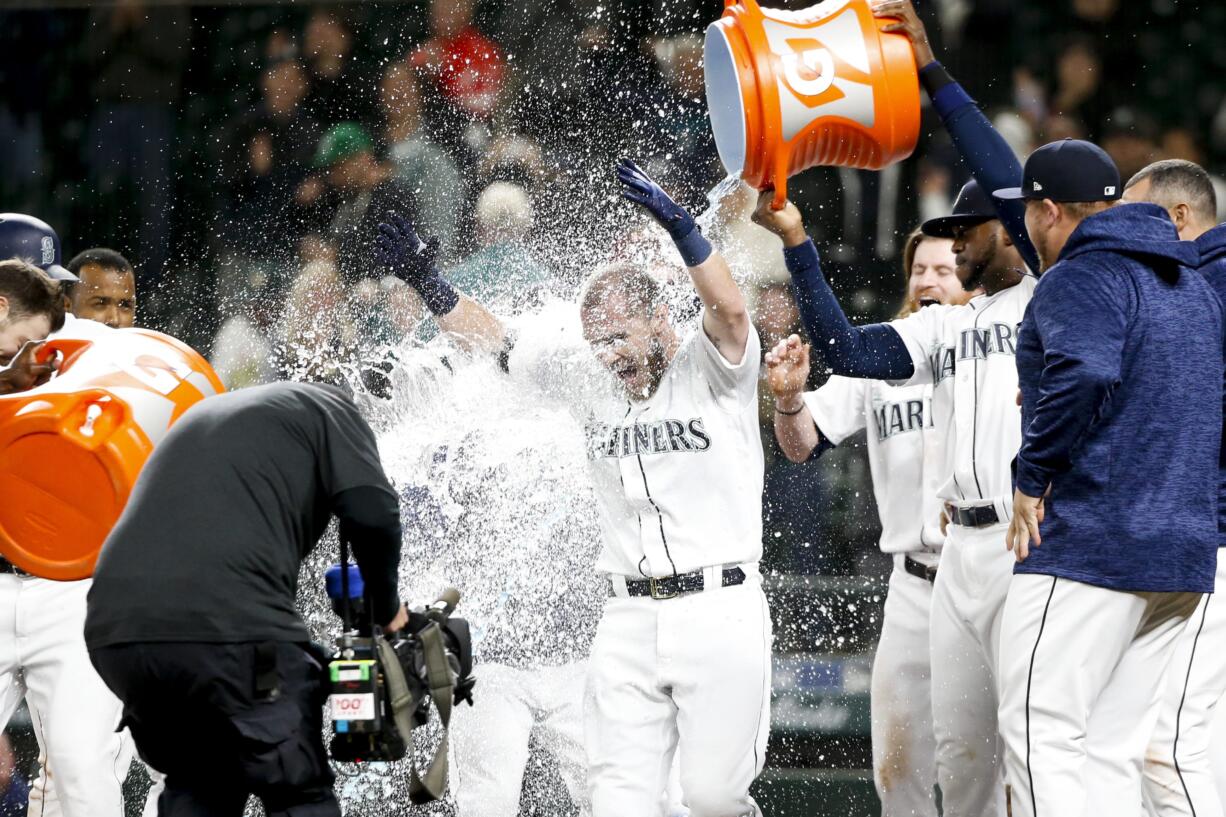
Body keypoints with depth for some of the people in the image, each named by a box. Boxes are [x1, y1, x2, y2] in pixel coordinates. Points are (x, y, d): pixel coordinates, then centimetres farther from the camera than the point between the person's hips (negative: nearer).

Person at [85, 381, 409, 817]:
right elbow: (372, 513, 0)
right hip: (228, 628, -6)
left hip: (115, 628, 6)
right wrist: (385, 608, 16)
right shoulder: (325, 408, 18)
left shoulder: (201, 416, 37)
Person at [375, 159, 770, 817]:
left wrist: (678, 226, -38)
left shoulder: (711, 368, -4)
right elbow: (494, 343, 15)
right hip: (629, 619, 5)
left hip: (720, 614, -5)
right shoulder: (590, 376, 10)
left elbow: (729, 311, -25)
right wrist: (427, 283, 2)